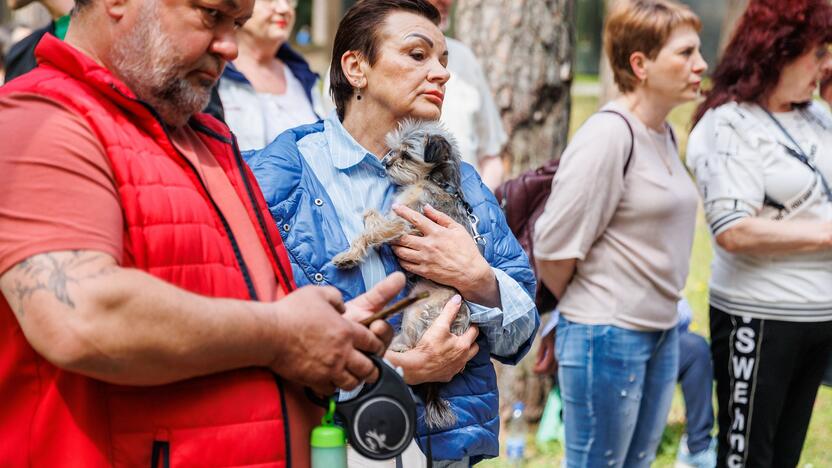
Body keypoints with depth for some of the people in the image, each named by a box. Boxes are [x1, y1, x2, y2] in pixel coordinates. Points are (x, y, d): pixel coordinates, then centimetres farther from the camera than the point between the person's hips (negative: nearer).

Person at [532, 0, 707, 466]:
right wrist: (584, 309, -1)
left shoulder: (664, 133, 8)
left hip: (662, 334, 8)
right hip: (608, 338, -8)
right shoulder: (608, 135, -19)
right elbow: (556, 247, -18)